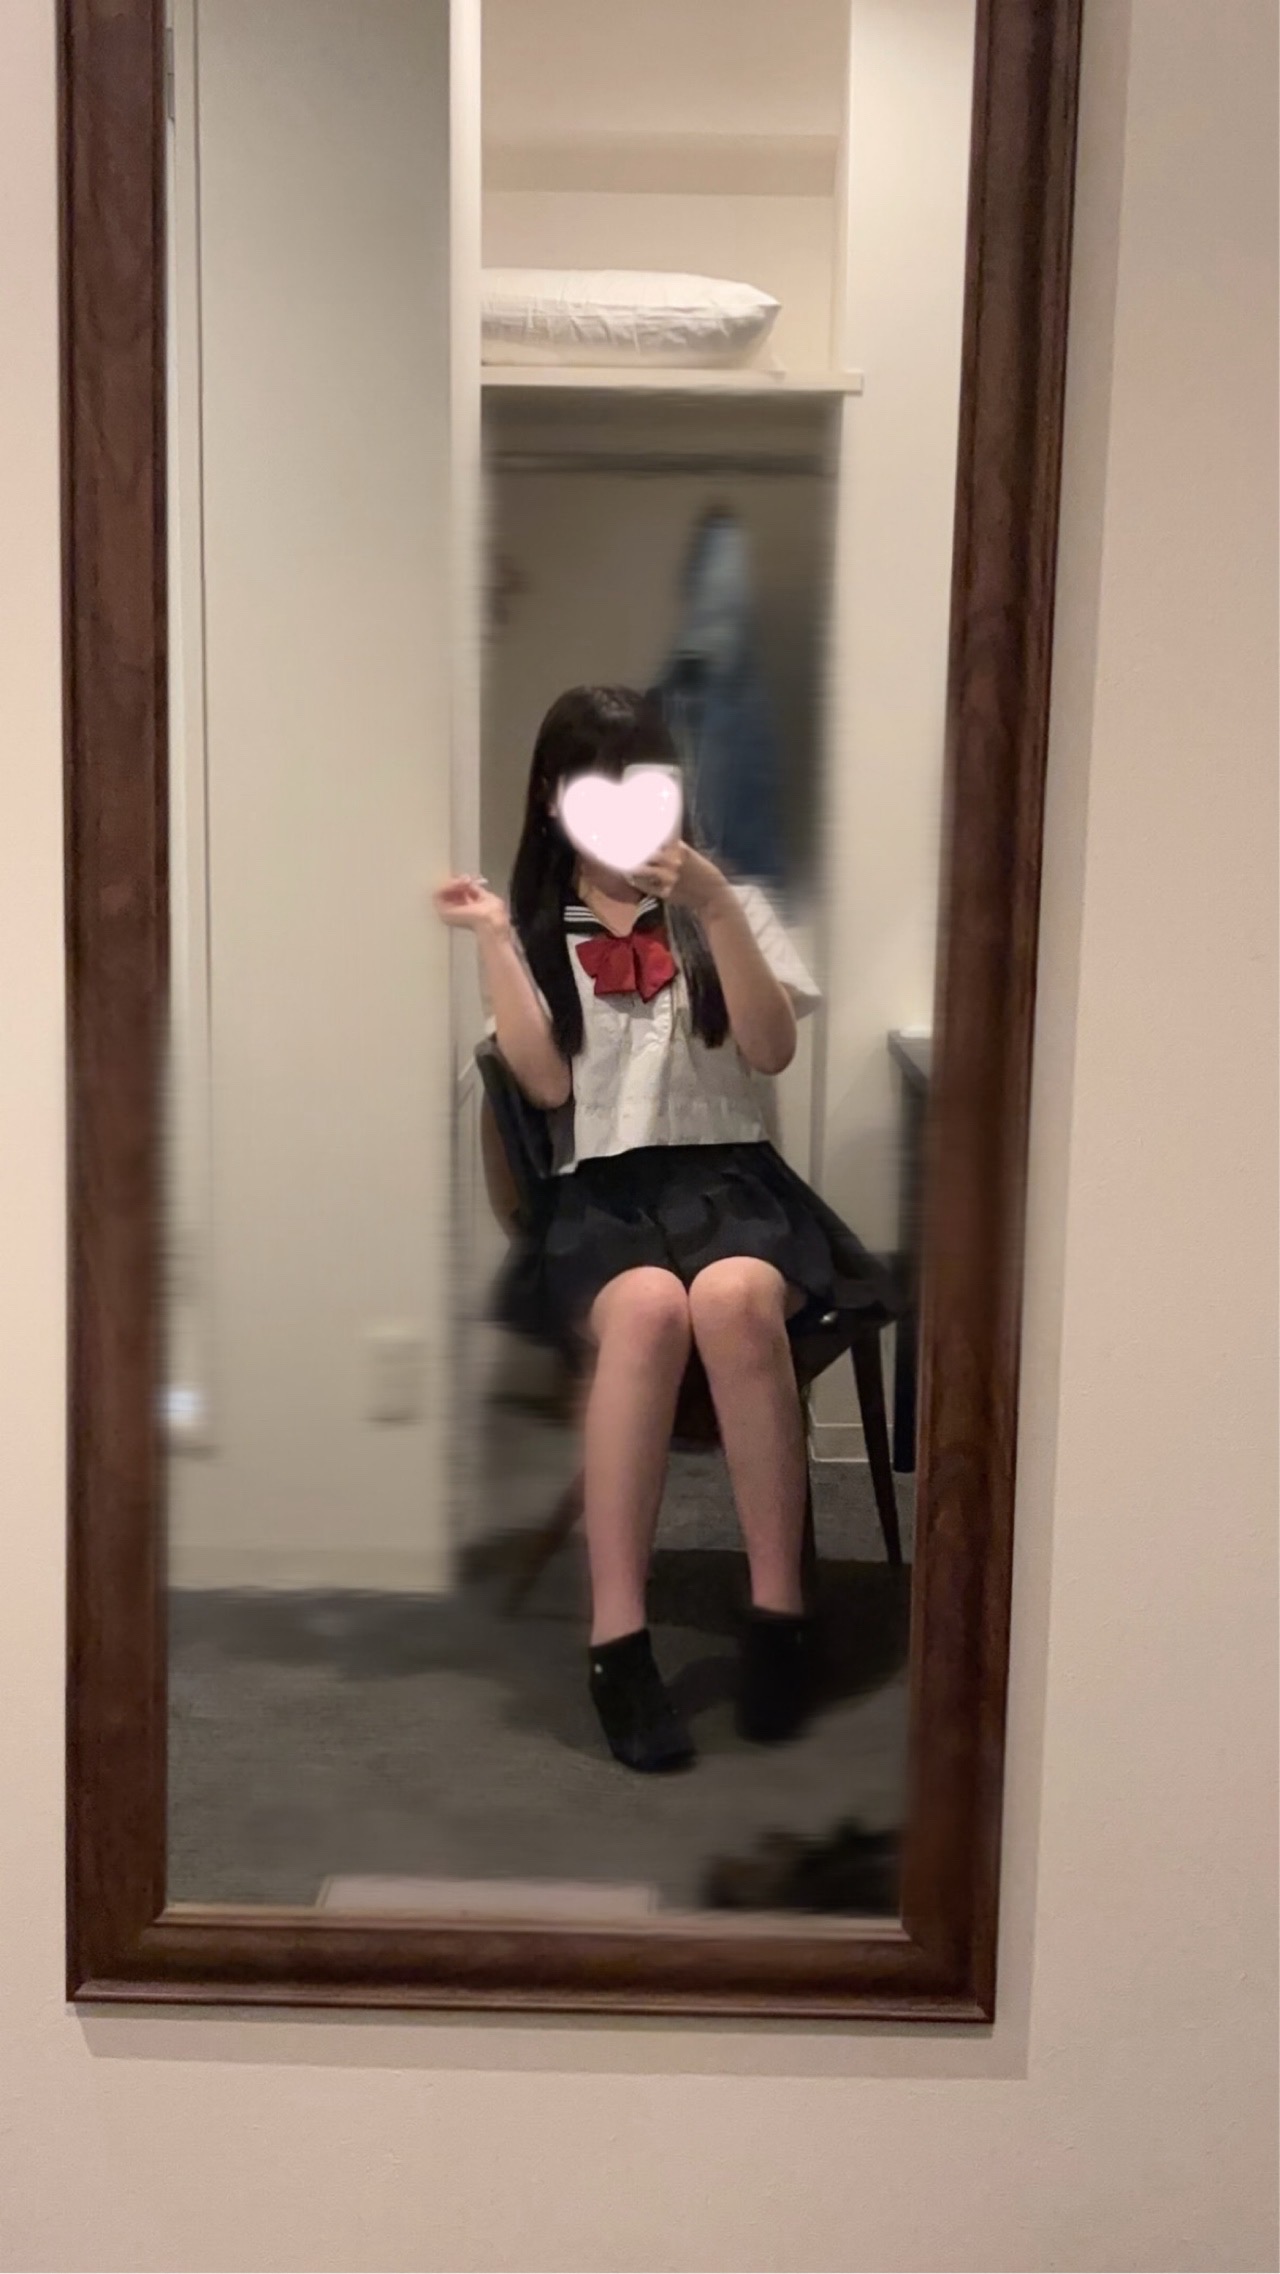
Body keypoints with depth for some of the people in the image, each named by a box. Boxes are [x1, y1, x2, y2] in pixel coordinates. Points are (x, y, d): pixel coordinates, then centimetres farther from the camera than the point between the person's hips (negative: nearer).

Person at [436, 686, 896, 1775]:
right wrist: (495, 938, -5)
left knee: (733, 1299, -36)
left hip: (729, 1179, 0)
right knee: (648, 1309, -36)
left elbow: (771, 1051, -2)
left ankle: (779, 1608, -27)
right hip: (600, 1195, 0)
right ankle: (618, 1639, -34)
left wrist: (714, 909, -12)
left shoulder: (729, 906, 15)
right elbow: (548, 1084, 0)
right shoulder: (538, 931, 15)